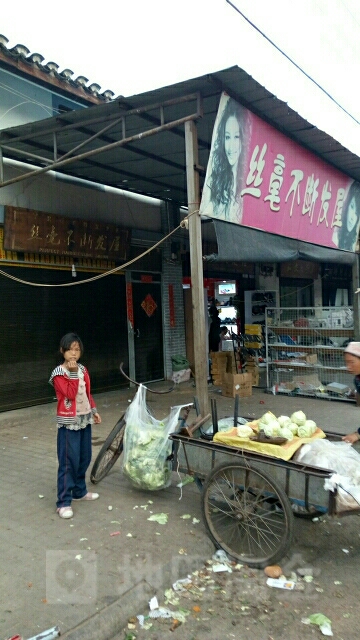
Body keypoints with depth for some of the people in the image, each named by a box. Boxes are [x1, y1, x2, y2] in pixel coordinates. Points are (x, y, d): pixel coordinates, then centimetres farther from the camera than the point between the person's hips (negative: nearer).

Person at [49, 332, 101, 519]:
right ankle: (63, 502, 3)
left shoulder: (83, 369, 7)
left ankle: (79, 491, 33)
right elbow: (70, 394, -24)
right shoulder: (58, 373, -13)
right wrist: (73, 373, -23)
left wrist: (94, 411, 11)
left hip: (84, 419, 7)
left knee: (84, 458, 15)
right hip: (69, 421, -7)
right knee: (69, 461, -5)